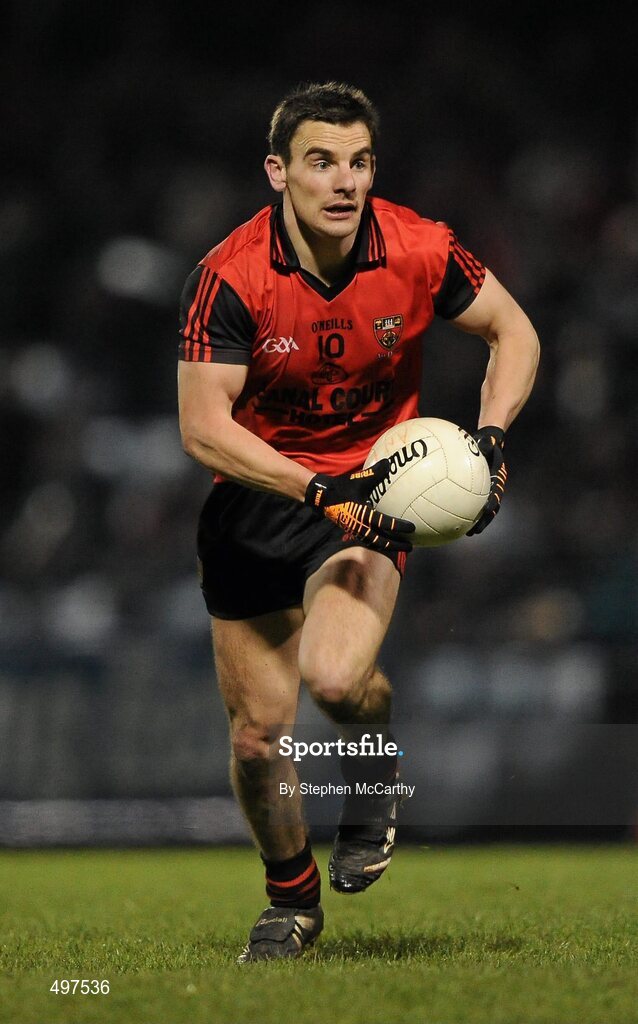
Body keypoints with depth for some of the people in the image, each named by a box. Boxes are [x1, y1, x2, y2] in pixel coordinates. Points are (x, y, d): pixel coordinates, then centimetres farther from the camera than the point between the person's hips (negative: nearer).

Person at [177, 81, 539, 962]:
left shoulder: (420, 252, -14)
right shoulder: (230, 278, -19)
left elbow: (513, 332, 3)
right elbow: (203, 426, -22)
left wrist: (490, 437, -12)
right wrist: (316, 487, -33)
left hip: (371, 489, -1)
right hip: (257, 493, 1)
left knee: (335, 679, -27)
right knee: (258, 728, 3)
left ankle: (375, 767, 11)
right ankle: (292, 901, 31)